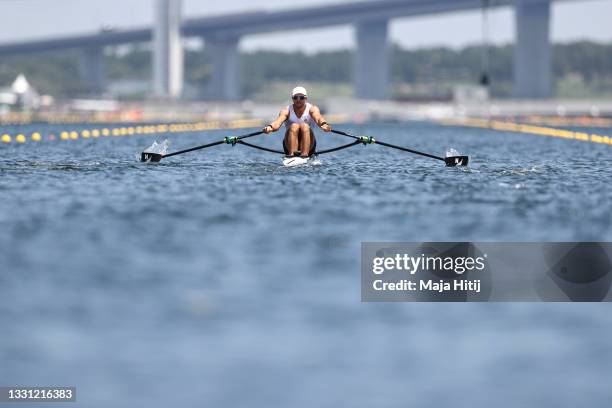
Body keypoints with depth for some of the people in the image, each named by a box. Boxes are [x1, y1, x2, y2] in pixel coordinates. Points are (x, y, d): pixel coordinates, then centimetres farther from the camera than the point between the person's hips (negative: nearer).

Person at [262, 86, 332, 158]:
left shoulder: (311, 109, -3)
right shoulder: (287, 111, -3)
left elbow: (318, 118, -26)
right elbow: (278, 121, -24)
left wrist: (323, 124, -50)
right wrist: (270, 127, -47)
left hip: (309, 147, 0)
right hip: (290, 145, 0)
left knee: (305, 126, -26)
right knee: (294, 126, -26)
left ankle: (305, 154, -42)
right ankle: (292, 154, -43)